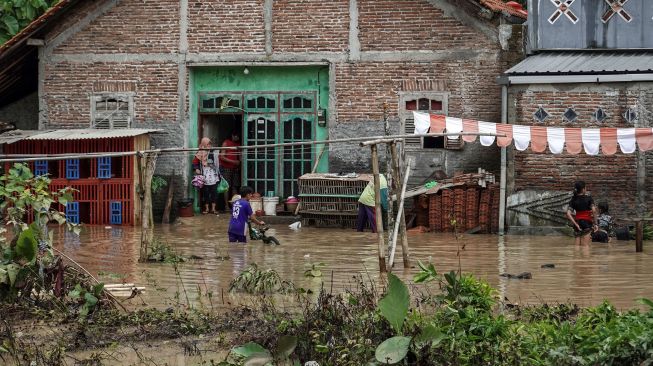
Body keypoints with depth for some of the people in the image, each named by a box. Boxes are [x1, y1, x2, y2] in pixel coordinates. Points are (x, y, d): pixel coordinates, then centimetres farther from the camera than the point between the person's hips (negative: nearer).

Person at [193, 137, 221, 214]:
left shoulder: (213, 152, 6)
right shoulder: (200, 153, -3)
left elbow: (217, 164, 12)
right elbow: (195, 163, -1)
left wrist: (219, 174, 12)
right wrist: (196, 169, -19)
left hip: (213, 176, 2)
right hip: (204, 177, -2)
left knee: (214, 192, 1)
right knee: (205, 193, 3)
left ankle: (213, 208, 9)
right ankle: (206, 208, 13)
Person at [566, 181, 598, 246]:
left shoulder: (573, 200, 4)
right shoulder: (588, 198, -4)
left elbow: (568, 214, -6)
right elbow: (594, 211, -15)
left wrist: (576, 224, -6)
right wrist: (595, 224, -8)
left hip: (577, 223, 3)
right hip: (587, 223, -3)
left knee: (577, 246, 6)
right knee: (585, 247, -5)